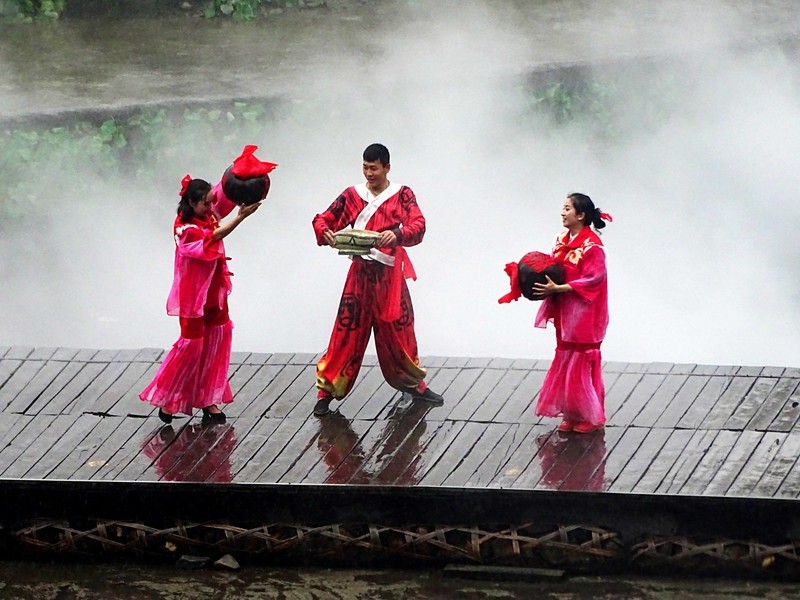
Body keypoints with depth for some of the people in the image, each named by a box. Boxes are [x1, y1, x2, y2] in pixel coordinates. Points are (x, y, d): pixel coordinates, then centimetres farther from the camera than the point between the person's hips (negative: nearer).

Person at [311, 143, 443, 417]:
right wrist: (325, 233, -20)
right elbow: (322, 219, 5)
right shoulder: (352, 195, 4)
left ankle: (414, 384, 28)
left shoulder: (402, 195, 0)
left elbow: (418, 226, -13)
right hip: (360, 272, 0)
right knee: (348, 330, -3)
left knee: (398, 330, 10)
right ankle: (326, 392, 1)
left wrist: (398, 234, -35)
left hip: (390, 274, 0)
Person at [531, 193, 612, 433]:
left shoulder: (591, 244, -16)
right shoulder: (562, 241, 9)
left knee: (582, 365, -3)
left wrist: (557, 288, -24)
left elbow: (592, 279, -20)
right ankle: (572, 416, 18)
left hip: (584, 316, -8)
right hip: (565, 314, 8)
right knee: (566, 364, 10)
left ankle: (591, 417, 7)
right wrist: (546, 284, -6)